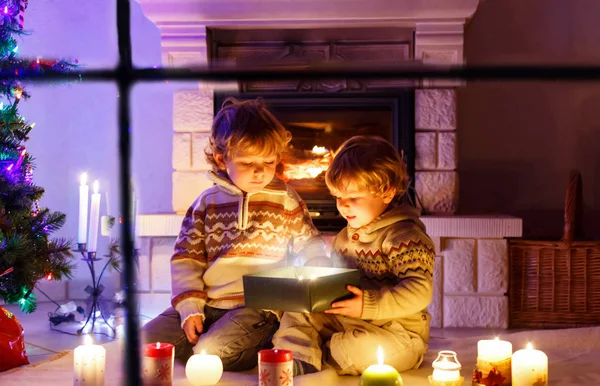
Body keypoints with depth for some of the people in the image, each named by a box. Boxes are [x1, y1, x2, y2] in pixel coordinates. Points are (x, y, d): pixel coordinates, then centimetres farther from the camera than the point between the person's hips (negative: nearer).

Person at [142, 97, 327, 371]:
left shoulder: (285, 200, 3)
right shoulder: (207, 202, 8)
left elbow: (308, 246, 11)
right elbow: (186, 257, 8)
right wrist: (190, 307, -3)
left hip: (258, 307, -5)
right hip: (207, 304, 5)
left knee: (210, 352, -29)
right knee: (146, 339, -8)